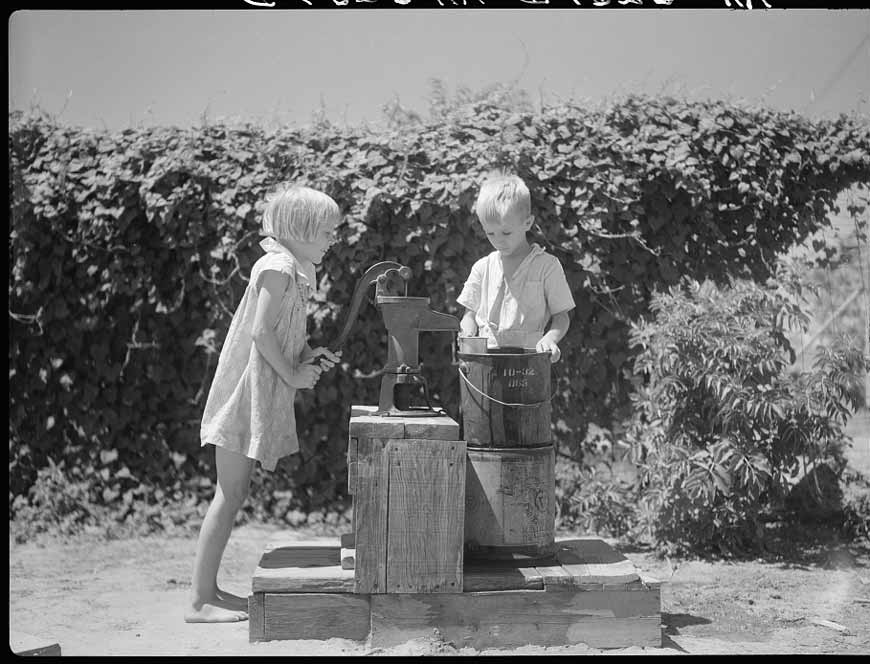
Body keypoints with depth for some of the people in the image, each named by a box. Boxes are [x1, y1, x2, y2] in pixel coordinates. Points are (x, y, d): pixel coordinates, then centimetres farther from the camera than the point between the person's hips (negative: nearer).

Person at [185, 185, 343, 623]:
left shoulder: (291, 268, 16)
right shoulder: (279, 266, -14)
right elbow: (261, 330, -21)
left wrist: (308, 355, 6)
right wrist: (294, 374, -14)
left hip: (262, 394, 10)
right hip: (248, 391, -10)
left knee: (234, 492, 11)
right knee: (230, 493, -8)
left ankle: (208, 591, 16)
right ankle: (199, 600, -4)